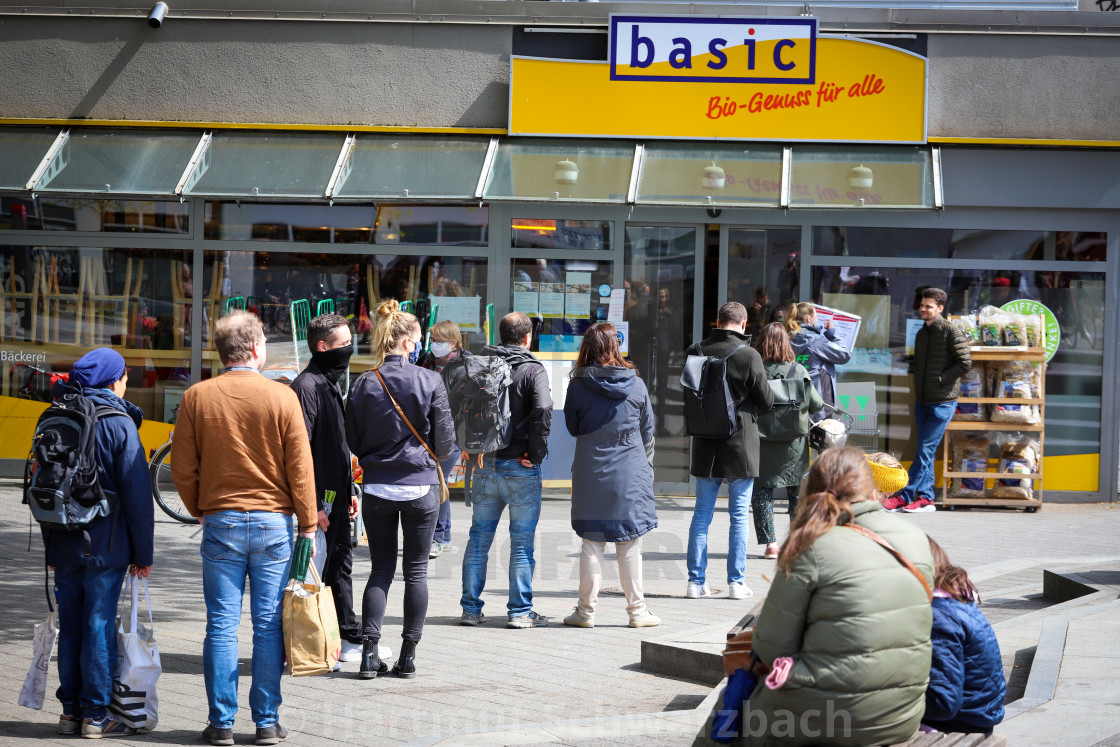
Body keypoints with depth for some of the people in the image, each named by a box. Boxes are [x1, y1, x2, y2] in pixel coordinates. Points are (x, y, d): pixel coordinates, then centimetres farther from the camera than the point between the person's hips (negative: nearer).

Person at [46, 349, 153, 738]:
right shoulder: (119, 425, -9)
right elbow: (137, 494, -11)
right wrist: (143, 552, -4)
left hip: (64, 545, 5)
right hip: (105, 545, -5)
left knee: (69, 629, 11)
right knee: (99, 628, -1)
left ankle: (71, 711, 15)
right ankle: (95, 715, 2)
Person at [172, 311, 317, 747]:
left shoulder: (197, 397, -1)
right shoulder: (282, 397, -5)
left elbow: (182, 466, 2)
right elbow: (301, 468, -4)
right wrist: (308, 526, 3)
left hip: (220, 521, 1)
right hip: (274, 522, -1)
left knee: (221, 626, 5)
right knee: (268, 626, 4)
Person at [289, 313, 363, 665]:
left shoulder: (330, 383, 16)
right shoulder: (308, 386, -15)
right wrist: (313, 504, -23)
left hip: (335, 494, 10)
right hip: (320, 497, -10)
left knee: (340, 565, 14)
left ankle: (349, 640, 22)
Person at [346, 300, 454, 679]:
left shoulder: (364, 384, -3)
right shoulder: (430, 381, -9)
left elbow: (353, 441, 2)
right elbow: (445, 440, -4)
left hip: (377, 488, 2)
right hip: (420, 487, -2)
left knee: (381, 569, 10)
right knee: (416, 571, 7)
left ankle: (370, 653, 1)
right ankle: (408, 655, 9)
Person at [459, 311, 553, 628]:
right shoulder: (532, 370, -9)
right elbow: (542, 409, -23)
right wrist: (536, 452, -13)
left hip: (485, 463, 4)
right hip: (520, 469, -4)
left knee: (479, 536, 12)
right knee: (522, 540, 4)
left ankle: (471, 608, 15)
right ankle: (520, 611, 5)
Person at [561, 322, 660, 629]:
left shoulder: (578, 387, -5)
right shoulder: (636, 385, -2)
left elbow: (572, 427, 8)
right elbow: (647, 432, 8)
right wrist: (645, 466, 22)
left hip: (591, 474, 0)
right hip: (630, 475, 0)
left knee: (592, 545, 4)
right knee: (629, 546, 6)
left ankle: (586, 611, 7)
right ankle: (637, 610, 12)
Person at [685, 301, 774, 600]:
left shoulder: (697, 352, -3)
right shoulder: (749, 356, -13)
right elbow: (766, 402, -6)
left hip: (706, 446, 3)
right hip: (740, 445, -3)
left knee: (702, 513, 10)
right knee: (739, 515, 5)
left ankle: (696, 581, 11)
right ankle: (736, 582, 7)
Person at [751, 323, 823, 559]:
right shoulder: (798, 371, -6)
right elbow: (816, 404, -3)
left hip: (761, 442, -1)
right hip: (794, 444, 1)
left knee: (762, 491, 8)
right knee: (798, 492, 13)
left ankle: (770, 544, 3)